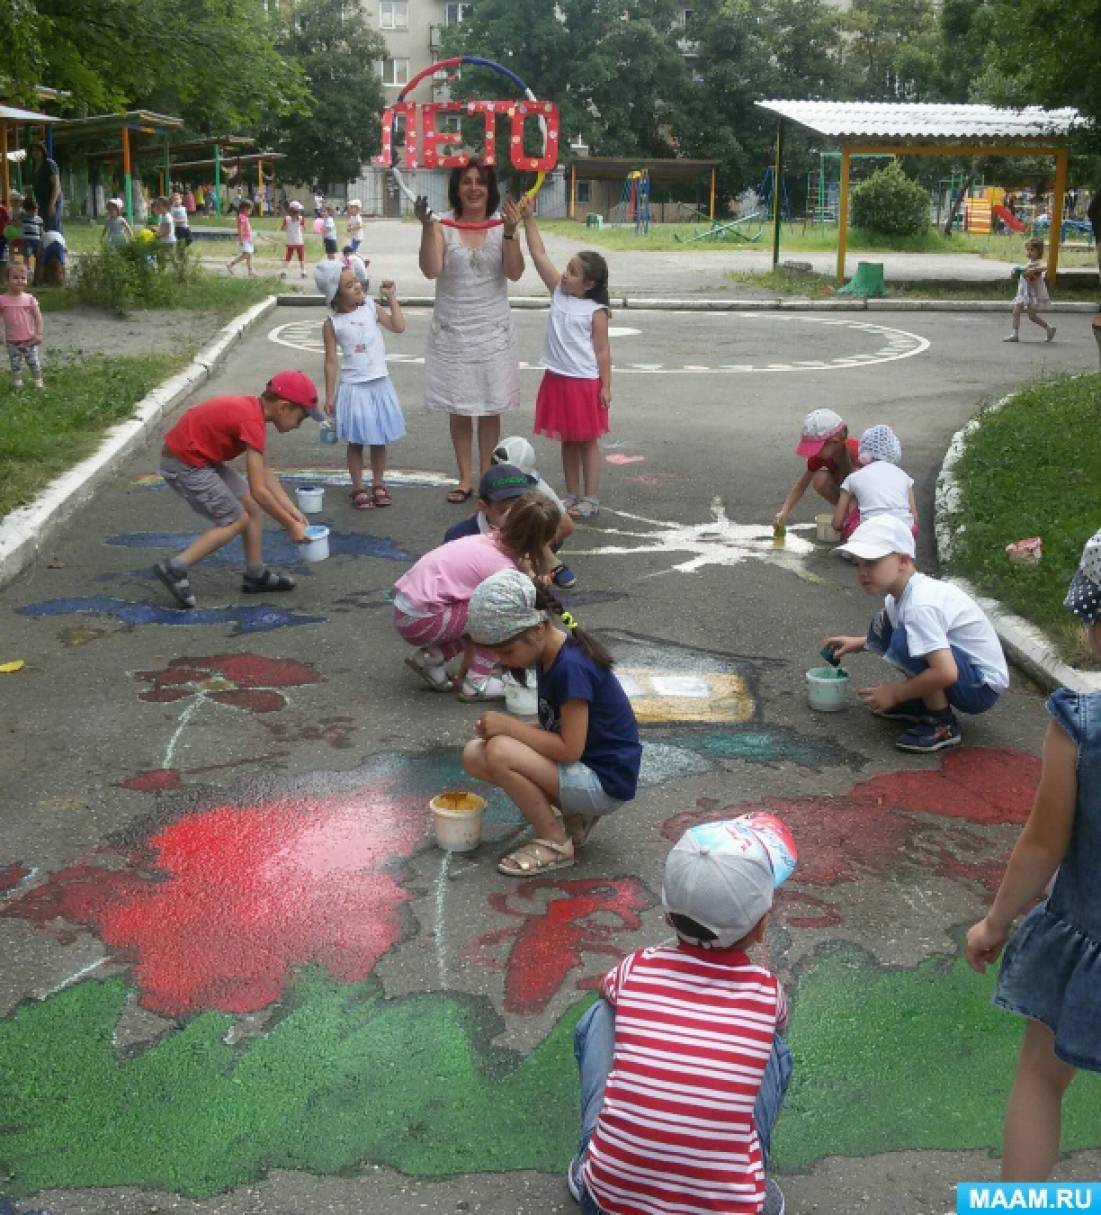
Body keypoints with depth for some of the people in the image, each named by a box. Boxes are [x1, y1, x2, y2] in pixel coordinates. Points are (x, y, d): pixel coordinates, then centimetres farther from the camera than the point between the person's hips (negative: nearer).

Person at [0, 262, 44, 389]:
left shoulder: (30, 299, -7)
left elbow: (38, 317, -3)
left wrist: (38, 334, -8)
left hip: (29, 340, -1)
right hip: (12, 341, 1)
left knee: (34, 362, 9)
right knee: (15, 363, 11)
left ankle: (38, 382, 24)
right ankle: (17, 382, 24)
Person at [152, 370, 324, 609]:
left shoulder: (252, 409, 4)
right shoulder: (252, 421, -25)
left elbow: (265, 473, 11)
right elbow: (259, 490, -25)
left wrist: (292, 510, 8)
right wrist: (291, 526, -16)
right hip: (184, 464, -10)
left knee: (251, 507, 10)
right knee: (236, 520, -3)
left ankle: (255, 575, 19)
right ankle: (175, 569, -1)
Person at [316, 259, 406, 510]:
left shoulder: (371, 308, 1)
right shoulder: (332, 324, -7)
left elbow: (398, 327, -4)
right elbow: (331, 360, -4)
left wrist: (391, 298, -5)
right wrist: (329, 396, -4)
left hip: (379, 384, 3)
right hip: (353, 387, -3)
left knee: (379, 439, 12)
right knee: (356, 441, 6)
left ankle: (378, 483, 25)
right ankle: (358, 487, 18)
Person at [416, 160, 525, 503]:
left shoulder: (501, 225, -2)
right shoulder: (443, 226, -5)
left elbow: (515, 273, -12)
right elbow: (430, 270, -18)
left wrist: (510, 233, -24)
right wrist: (427, 228, -27)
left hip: (493, 330, 1)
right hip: (453, 330, -1)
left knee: (490, 408, 7)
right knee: (458, 409, 6)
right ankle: (465, 478, 18)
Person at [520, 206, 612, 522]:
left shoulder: (595, 311, -11)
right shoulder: (558, 292, 3)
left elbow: (602, 350, -9)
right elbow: (538, 254, -1)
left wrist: (606, 386, -12)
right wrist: (528, 218, -7)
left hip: (585, 383, -6)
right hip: (557, 380, 6)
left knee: (588, 441, 4)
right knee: (567, 441, 14)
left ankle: (591, 499, 10)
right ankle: (572, 495, 24)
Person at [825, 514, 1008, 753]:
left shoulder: (920, 605, -28)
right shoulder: (901, 591, 0)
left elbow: (946, 674, -35)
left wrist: (895, 693, -22)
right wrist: (859, 643, 10)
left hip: (982, 687, -9)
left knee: (905, 642, -30)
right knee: (882, 626, 4)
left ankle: (943, 726, -13)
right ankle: (920, 704, 13)